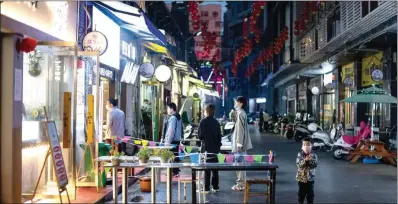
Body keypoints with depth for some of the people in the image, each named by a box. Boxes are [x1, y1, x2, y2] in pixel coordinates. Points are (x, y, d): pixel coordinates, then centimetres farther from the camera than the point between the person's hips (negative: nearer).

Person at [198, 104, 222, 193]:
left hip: (206, 147, -4)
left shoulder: (203, 121, -11)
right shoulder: (216, 122, 2)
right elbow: (219, 136, 6)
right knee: (214, 168, 12)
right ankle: (215, 187, 17)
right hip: (215, 148, 4)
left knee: (206, 168, 0)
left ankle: (206, 188, 1)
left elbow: (199, 135, -10)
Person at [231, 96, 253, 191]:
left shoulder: (240, 114, -16)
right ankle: (242, 182, 20)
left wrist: (239, 143, -22)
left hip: (239, 143, -10)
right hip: (240, 142, 10)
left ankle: (240, 184, 0)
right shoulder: (240, 113, 15)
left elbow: (240, 129, -20)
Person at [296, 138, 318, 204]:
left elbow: (315, 164, -12)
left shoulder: (313, 155, -2)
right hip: (301, 177, -1)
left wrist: (310, 160, -27)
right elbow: (298, 164, -17)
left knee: (310, 193, 7)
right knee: (301, 192, 10)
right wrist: (305, 160, -30)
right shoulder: (300, 154, -5)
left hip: (310, 178, 1)